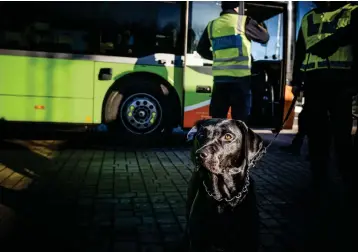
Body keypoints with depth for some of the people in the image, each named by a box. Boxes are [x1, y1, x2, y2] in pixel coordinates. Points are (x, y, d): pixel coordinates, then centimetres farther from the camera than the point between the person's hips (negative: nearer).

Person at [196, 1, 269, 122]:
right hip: (240, 78, -3)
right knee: (240, 119, 2)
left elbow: (201, 49, 18)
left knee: (217, 117, 10)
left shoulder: (212, 25, 10)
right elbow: (264, 37, 11)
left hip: (220, 78, 4)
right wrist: (260, 24, 31)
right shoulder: (244, 22, -1)